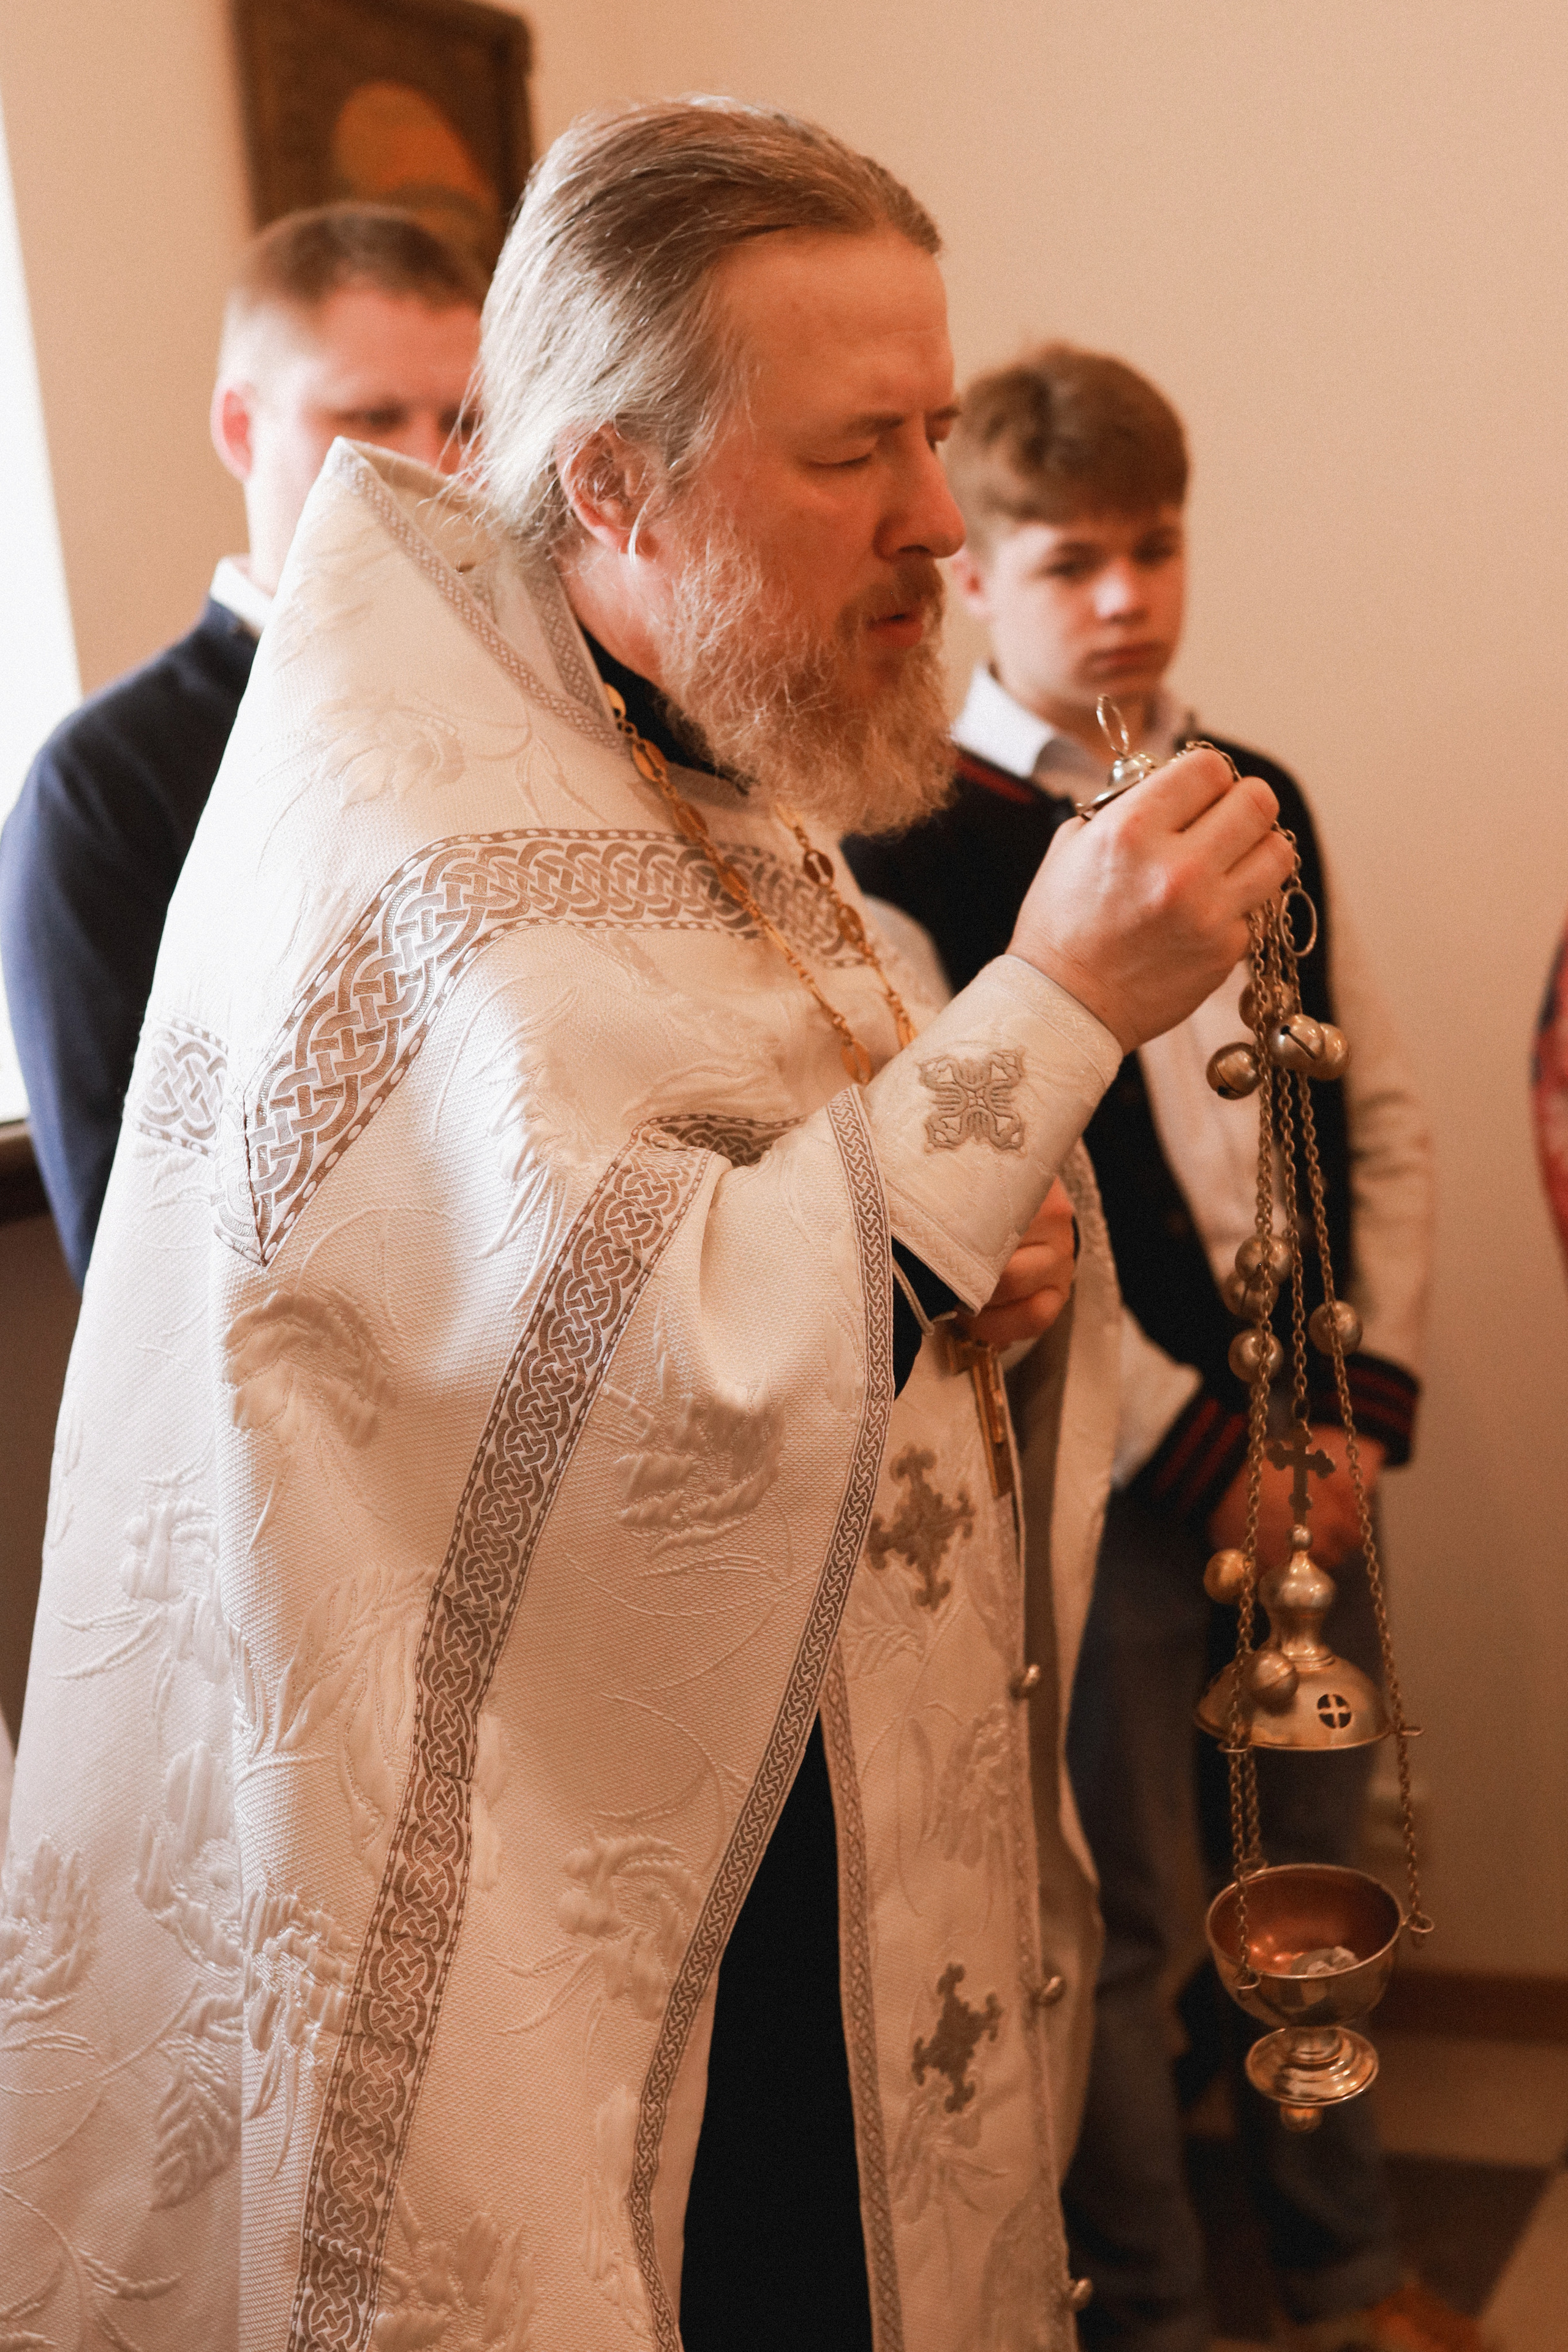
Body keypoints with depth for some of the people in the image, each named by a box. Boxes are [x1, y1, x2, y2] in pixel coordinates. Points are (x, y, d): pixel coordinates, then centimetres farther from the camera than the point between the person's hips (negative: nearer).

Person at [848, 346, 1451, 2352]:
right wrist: (1200, 1453, -13)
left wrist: (1366, 1400, 1)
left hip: (1303, 1460, 6)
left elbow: (1380, 1116, 11)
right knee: (1129, 1927, 8)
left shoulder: (1256, 803, 8)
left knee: (1312, 1881, 19)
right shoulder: (910, 850, -11)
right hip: (1106, 1486, -5)